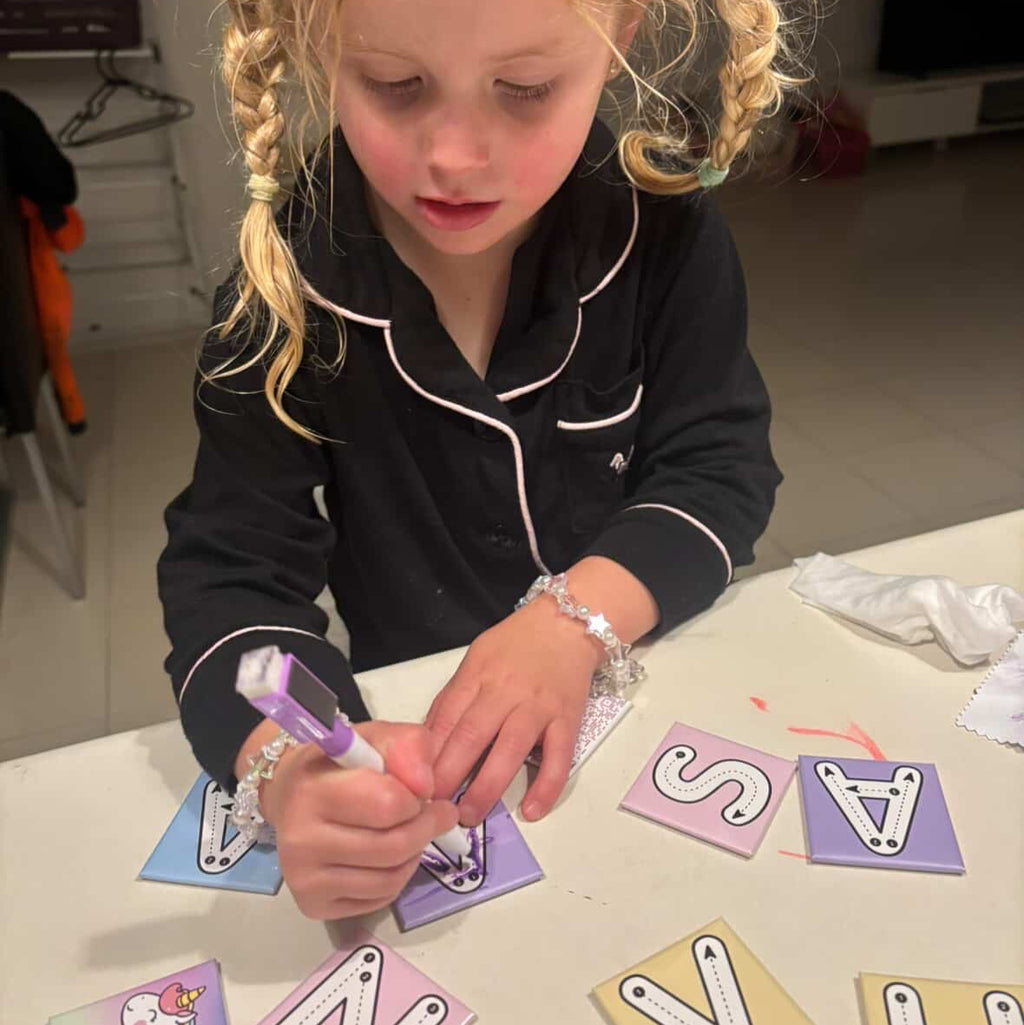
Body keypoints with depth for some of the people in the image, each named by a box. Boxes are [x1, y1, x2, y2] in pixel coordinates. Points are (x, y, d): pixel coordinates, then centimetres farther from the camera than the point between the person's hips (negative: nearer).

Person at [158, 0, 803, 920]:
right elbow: (232, 570, -18)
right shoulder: (285, 291, -16)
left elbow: (718, 467, -10)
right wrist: (287, 765, -38)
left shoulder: (665, 228, -12)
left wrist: (579, 616, -28)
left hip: (654, 680, 1)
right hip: (410, 725, 0)